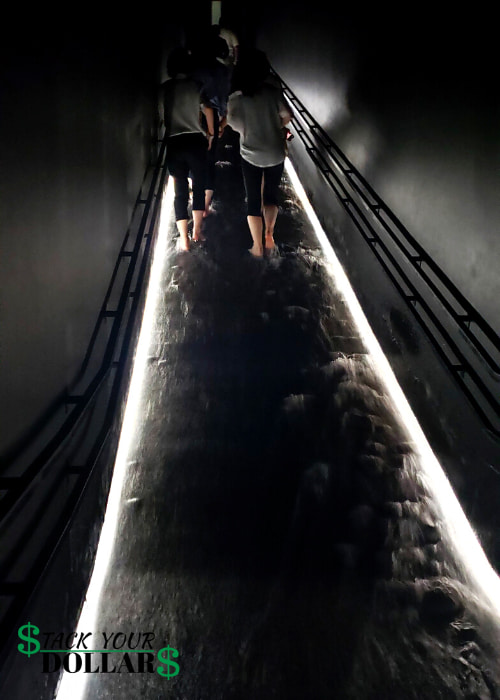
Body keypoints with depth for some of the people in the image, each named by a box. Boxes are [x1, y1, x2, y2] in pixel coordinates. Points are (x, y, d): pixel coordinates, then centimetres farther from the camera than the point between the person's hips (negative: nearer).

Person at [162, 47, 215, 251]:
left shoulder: (164, 88, -1)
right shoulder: (195, 86, -1)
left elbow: (161, 115, 1)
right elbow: (207, 110, 6)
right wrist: (210, 134, 20)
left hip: (174, 143, 0)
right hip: (196, 141, 0)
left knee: (180, 191, 4)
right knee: (199, 186, 15)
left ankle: (184, 238, 4)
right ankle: (197, 231, 21)